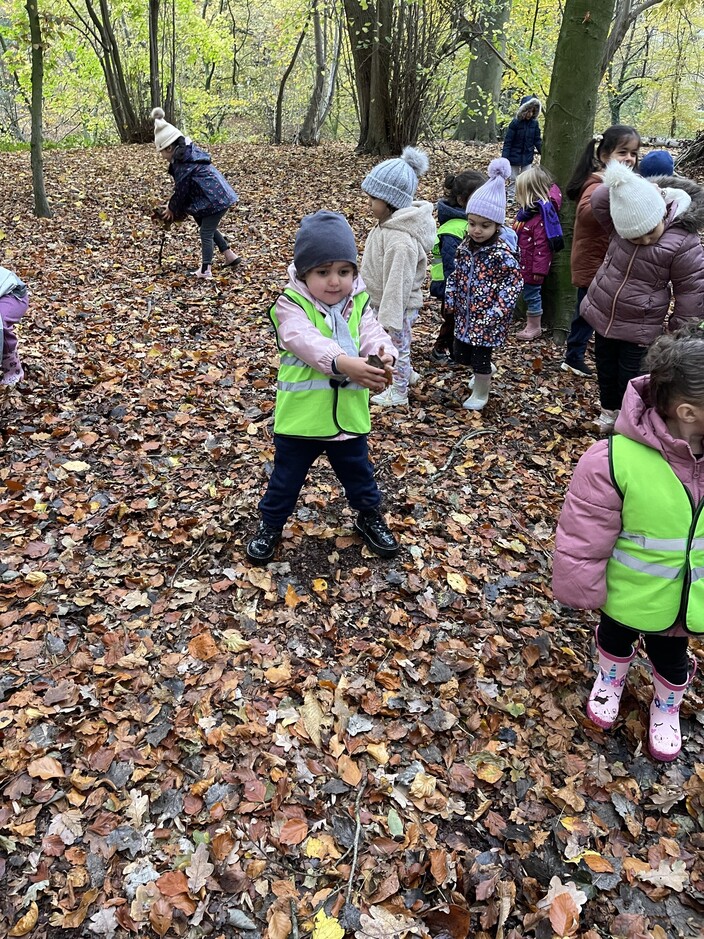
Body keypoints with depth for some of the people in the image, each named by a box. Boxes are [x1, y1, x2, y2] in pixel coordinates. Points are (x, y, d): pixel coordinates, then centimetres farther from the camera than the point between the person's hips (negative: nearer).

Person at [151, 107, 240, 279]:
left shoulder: (183, 166, -19)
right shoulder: (189, 152, 11)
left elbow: (181, 191, -9)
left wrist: (172, 209, 7)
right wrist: (173, 205, 14)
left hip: (214, 199, -10)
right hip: (219, 195, 10)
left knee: (206, 234, -3)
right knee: (209, 228, 22)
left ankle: (206, 271, 2)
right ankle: (230, 256, 28)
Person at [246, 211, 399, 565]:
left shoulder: (359, 303, -1)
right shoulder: (291, 305, -14)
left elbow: (373, 335, -13)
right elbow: (306, 341, -31)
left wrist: (384, 354, -38)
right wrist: (343, 362, -48)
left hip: (349, 414, 3)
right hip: (300, 416, -3)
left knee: (359, 473, 22)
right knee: (286, 478, 15)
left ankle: (369, 516, 48)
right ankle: (270, 525, 39)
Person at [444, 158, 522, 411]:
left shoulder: (502, 254, -19)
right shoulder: (464, 247, 0)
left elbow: (515, 282, -17)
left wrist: (497, 310, -22)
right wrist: (451, 299, 3)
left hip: (488, 318, -7)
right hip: (465, 313, 7)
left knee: (481, 356, 4)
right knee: (460, 353, 18)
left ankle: (480, 393, 27)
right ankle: (485, 372, 47)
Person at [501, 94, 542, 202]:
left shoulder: (534, 123, -3)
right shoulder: (515, 123, -14)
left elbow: (537, 141, 4)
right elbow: (507, 142, -13)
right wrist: (504, 158, -18)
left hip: (527, 157, 3)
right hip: (515, 157, -3)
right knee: (514, 179, 7)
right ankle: (510, 198, 17)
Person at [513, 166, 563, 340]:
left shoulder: (540, 217, -27)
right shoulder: (527, 210, 3)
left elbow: (542, 246, -26)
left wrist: (539, 269, -23)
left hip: (532, 266, -9)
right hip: (523, 264, 9)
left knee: (532, 294, 5)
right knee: (529, 295, 21)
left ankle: (534, 328, 20)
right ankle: (530, 324, 37)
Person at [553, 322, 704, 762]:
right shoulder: (617, 459, -33)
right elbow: (584, 540, -21)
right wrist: (584, 591, -11)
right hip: (629, 594, -2)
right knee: (616, 638, 28)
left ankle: (666, 708, 58)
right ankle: (611, 680, 61)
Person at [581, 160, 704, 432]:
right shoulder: (626, 221, -10)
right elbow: (598, 202, -18)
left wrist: (680, 334, -11)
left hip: (640, 326, -5)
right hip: (604, 314, 5)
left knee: (630, 376, 7)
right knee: (605, 367, 21)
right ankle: (609, 411, 46)